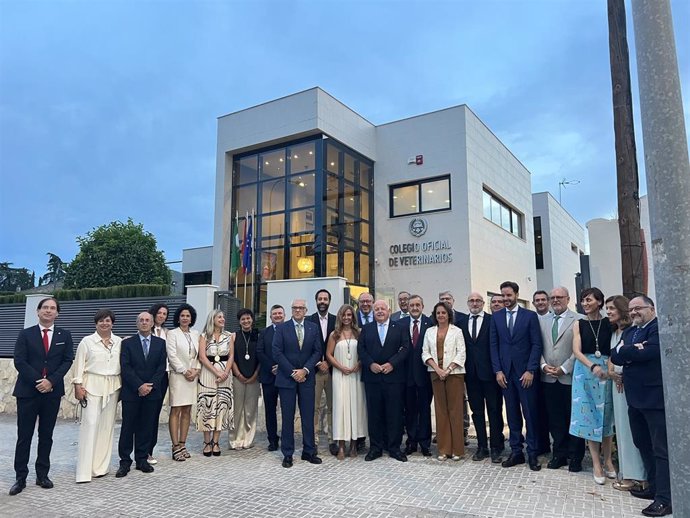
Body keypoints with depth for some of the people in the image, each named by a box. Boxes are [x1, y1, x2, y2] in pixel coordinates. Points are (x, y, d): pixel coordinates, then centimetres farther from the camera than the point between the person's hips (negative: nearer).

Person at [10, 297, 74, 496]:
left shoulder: (65, 335, 6)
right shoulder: (25, 334, 3)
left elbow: (67, 361, 0)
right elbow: (19, 361, -5)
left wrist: (51, 381, -13)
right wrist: (37, 381, -15)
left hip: (53, 391, 1)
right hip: (27, 391, -1)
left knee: (46, 435, 9)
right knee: (24, 436, 3)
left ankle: (42, 475, 18)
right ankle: (20, 477, 13)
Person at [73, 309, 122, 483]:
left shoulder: (119, 342, 6)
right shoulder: (87, 341, 1)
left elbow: (123, 364, 9)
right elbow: (79, 364, 1)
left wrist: (121, 387, 7)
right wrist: (78, 385, -6)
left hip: (112, 387, 3)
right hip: (92, 386, -3)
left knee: (107, 425, 6)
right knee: (90, 424, -8)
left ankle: (101, 466, 16)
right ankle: (85, 471, -2)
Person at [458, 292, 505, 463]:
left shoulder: (492, 320, -3)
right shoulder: (461, 322, 8)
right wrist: (462, 368, 0)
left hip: (489, 372, -3)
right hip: (471, 373, 4)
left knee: (494, 410, 5)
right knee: (477, 411, 10)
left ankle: (496, 447, 14)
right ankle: (482, 447, 20)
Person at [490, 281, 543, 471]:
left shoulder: (530, 316, 0)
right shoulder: (496, 317, 7)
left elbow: (536, 344, -3)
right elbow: (494, 345, 6)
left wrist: (530, 370, -10)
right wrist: (498, 370, -1)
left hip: (525, 372, -2)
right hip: (505, 373, 2)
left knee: (530, 413, 2)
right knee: (512, 414, 8)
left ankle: (532, 454, 13)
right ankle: (516, 451, 17)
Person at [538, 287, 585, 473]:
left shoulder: (578, 320, -4)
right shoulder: (542, 320, 10)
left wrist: (563, 369, -12)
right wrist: (544, 365, -4)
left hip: (570, 377, -4)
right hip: (549, 378, 4)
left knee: (573, 418, 6)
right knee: (554, 419, 9)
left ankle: (575, 457, 20)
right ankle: (559, 454, 22)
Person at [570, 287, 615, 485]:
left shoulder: (609, 323, 2)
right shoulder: (579, 324, 2)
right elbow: (577, 351, -7)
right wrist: (593, 367, -23)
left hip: (606, 371, 0)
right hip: (585, 372, 0)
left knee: (607, 415, 8)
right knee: (589, 415, 2)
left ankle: (608, 461, 22)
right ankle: (596, 464, 10)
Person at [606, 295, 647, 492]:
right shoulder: (614, 332, 15)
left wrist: (624, 375, -16)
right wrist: (610, 371, 2)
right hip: (618, 383, 8)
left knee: (632, 427, -2)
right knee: (621, 427, 12)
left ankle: (636, 475, 8)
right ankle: (627, 472, 22)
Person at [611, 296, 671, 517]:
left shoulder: (660, 327, -12)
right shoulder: (629, 331, 14)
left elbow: (649, 352, -25)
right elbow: (615, 356, 5)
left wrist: (625, 351, -10)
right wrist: (634, 350, -13)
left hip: (655, 396, -9)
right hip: (635, 397, 9)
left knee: (661, 449, -2)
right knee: (643, 444, 18)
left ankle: (665, 498, 5)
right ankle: (654, 486, 32)